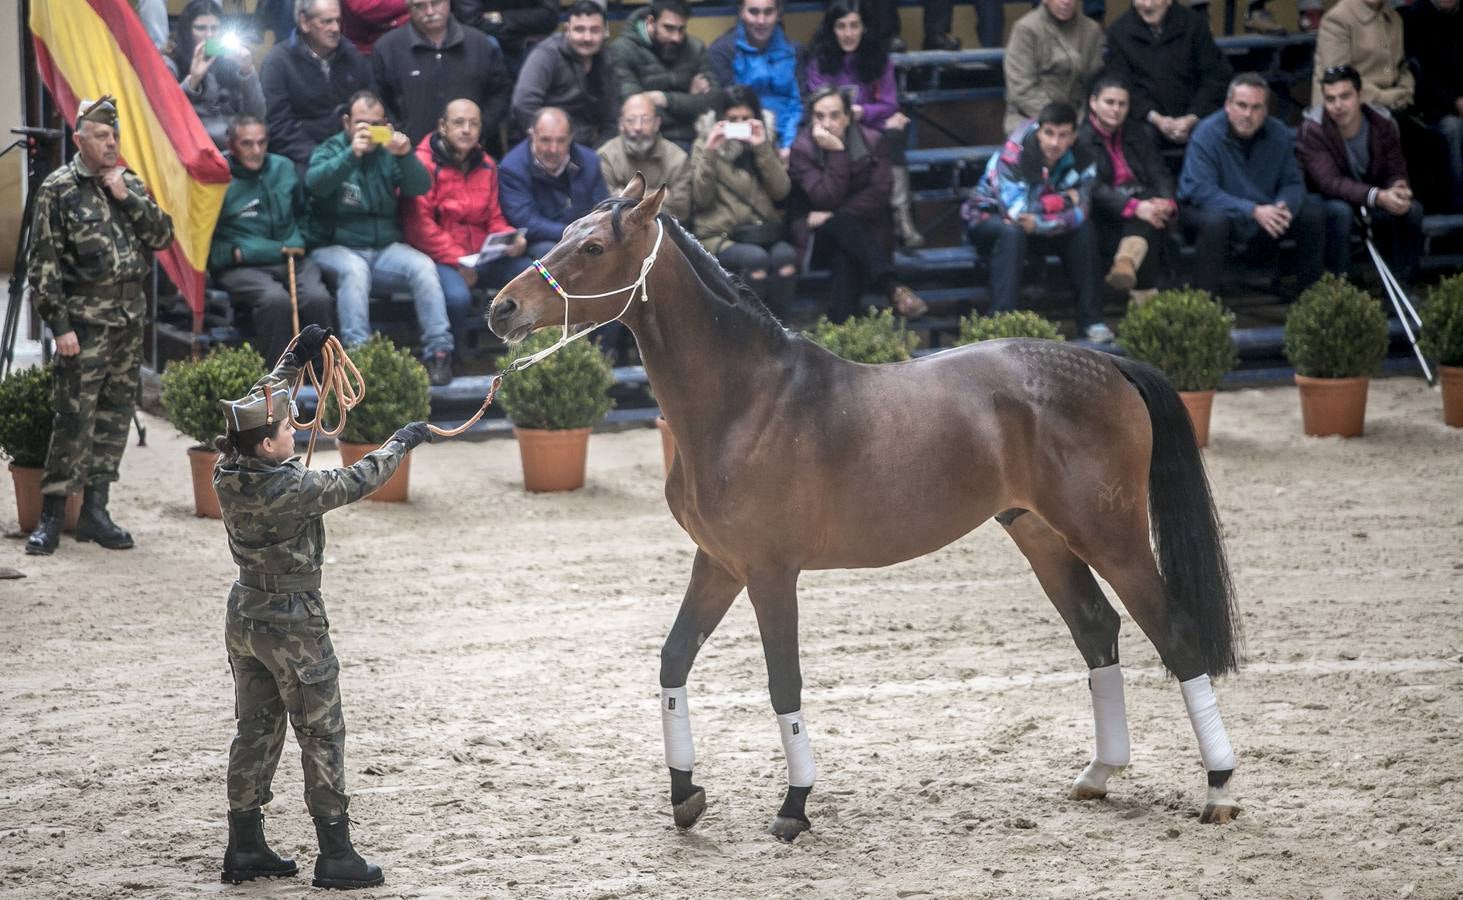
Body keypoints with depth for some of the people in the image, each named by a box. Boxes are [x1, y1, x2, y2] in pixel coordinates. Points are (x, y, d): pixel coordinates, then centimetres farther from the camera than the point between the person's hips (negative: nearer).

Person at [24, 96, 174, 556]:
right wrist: (59, 325, -13)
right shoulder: (58, 190, -6)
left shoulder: (129, 183, 11)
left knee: (115, 414, 8)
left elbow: (162, 236, 3)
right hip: (85, 319, -6)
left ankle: (95, 510, 15)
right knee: (74, 418, -8)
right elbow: (44, 264, -8)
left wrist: (128, 197, -9)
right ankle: (52, 517, -2)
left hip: (130, 315, 6)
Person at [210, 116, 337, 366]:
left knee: (318, 298, -28)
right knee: (276, 299, -36)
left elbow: (304, 212, 31)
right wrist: (234, 253, -13)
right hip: (241, 267, -4)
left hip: (290, 260, 4)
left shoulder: (284, 168, 14)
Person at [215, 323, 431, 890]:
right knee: (321, 737, 4)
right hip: (294, 625, -7)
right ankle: (336, 857, 9)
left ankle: (245, 849, 20)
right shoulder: (293, 490, -25)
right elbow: (356, 482, -11)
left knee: (255, 732, 16)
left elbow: (255, 408, 10)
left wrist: (295, 359, 18)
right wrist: (401, 443, 5)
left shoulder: (228, 476, -5)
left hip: (244, 618, 7)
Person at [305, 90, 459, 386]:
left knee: (423, 266, -23)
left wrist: (406, 156, -23)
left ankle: (438, 351, -22)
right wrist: (351, 154, -31)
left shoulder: (389, 153, 12)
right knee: (354, 269, -35)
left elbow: (420, 187, -4)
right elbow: (315, 183, -18)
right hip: (336, 248, -3)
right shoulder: (330, 150, 4)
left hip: (384, 248, 3)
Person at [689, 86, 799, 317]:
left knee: (786, 255, -30)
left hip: (761, 234, 3)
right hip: (719, 237, -3)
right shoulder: (705, 144, 7)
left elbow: (781, 191, -1)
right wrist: (709, 153, -14)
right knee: (756, 258, -33)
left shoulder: (765, 141, 14)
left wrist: (763, 148, -10)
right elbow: (701, 199, -5)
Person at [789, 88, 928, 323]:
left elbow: (878, 197, -10)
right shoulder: (801, 149, -6)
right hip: (820, 236, -1)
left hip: (863, 231, 1)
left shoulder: (871, 141, -1)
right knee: (842, 224, -36)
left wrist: (832, 216, -17)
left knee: (845, 259, -35)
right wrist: (837, 153, -24)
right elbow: (827, 198, -17)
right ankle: (891, 288, -51)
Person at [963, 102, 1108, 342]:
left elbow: (1080, 211, -23)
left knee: (1084, 229, -18)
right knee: (1012, 231, -38)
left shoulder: (1079, 158, -16)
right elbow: (1016, 210, -40)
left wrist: (1039, 223, -38)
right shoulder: (1014, 153, -33)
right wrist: (1063, 200, -27)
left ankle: (1091, 319, -13)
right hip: (987, 217, -5)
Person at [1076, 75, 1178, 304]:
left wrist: (1167, 203, -15)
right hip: (1106, 216, -4)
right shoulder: (1079, 138, 1)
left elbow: (1160, 175, 9)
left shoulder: (1140, 135, 21)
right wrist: (1134, 207, -29)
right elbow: (1093, 187, -14)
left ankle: (1127, 259, -58)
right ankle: (1143, 291, -43)